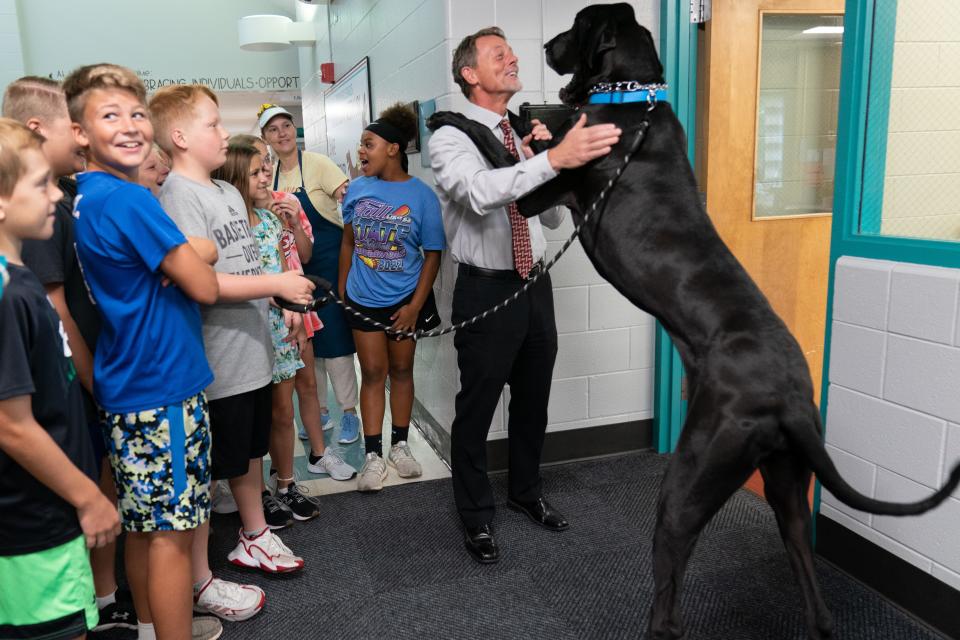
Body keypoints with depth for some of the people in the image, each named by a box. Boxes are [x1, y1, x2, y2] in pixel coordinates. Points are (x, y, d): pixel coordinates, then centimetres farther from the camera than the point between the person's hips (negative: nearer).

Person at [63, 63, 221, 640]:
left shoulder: (85, 196, 10)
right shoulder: (129, 199, -19)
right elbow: (205, 287, -14)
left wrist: (187, 254, -3)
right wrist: (191, 259, 3)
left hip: (128, 384, 9)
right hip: (164, 385, -9)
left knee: (144, 522, 20)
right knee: (172, 530, 2)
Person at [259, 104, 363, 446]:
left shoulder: (316, 164, -9)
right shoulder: (271, 174, 8)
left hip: (328, 260, -6)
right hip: (295, 264, 6)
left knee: (334, 337, -5)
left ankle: (349, 413, 6)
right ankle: (318, 409, 24)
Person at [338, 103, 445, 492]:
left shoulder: (421, 195, -11)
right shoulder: (357, 190, -2)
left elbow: (432, 254, -7)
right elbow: (349, 241, 10)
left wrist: (416, 306, -11)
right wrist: (341, 289, 7)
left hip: (405, 299, -1)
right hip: (363, 299, 2)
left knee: (401, 370, 12)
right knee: (372, 372, 6)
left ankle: (400, 445, 27)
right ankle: (373, 455, 13)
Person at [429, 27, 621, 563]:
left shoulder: (528, 137, 9)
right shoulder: (451, 138, -10)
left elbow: (553, 216, 9)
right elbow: (480, 192, -32)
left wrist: (546, 154, -6)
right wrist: (555, 158, -45)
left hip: (536, 285, 6)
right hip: (487, 291, -6)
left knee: (533, 399, 19)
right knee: (477, 408, 6)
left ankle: (527, 490, 42)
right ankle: (477, 516, 26)